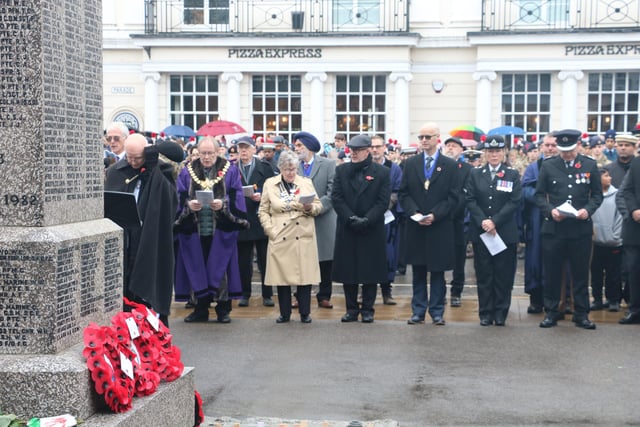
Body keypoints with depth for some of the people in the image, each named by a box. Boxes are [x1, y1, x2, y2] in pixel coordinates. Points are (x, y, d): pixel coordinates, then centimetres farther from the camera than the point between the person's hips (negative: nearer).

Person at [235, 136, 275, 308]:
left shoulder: (264, 168, 6)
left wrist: (261, 196, -15)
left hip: (261, 220, -1)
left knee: (265, 260, 3)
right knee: (243, 260, 6)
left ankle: (267, 295, 11)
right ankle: (245, 294, 16)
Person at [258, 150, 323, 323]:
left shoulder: (307, 183, 9)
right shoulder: (269, 184, 7)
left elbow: (319, 205, 10)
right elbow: (263, 211, 7)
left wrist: (310, 207, -12)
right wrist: (270, 230, -5)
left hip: (303, 237, 0)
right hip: (280, 238, 0)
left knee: (305, 275, 0)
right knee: (281, 275, 2)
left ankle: (305, 313, 11)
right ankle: (285, 313, 14)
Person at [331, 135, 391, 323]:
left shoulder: (382, 172, 0)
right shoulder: (341, 170, 7)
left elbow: (383, 201, -6)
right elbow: (336, 198, -1)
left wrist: (367, 220, -17)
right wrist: (351, 218, -13)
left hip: (372, 230, -2)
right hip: (347, 230, 2)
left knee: (370, 271, 3)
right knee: (347, 271, 5)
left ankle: (367, 309, 13)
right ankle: (351, 309, 14)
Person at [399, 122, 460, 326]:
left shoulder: (450, 165, 1)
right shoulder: (410, 163, 8)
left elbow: (453, 197, -3)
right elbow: (403, 193, 5)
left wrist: (435, 215, -14)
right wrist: (414, 213, -10)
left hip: (440, 228, -2)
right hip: (415, 227, 2)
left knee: (438, 271, 4)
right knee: (418, 270, 7)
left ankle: (437, 311, 12)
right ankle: (418, 311, 13)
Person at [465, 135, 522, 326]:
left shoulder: (513, 175, 5)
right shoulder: (475, 174, 9)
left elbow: (514, 202, -4)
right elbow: (470, 200, 1)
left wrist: (495, 221, -13)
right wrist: (482, 221, -13)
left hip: (505, 232, -1)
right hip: (480, 232, 1)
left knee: (503, 274, 1)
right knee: (483, 274, 4)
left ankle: (500, 312, 10)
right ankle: (485, 312, 10)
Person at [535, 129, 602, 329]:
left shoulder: (590, 165, 4)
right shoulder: (548, 166, 2)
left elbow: (597, 194, 7)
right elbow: (539, 194, 4)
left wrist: (588, 210, -11)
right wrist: (550, 210, -13)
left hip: (581, 228, 0)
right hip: (554, 228, 0)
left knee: (581, 272, 7)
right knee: (552, 272, 5)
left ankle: (581, 314, 16)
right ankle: (551, 312, 15)